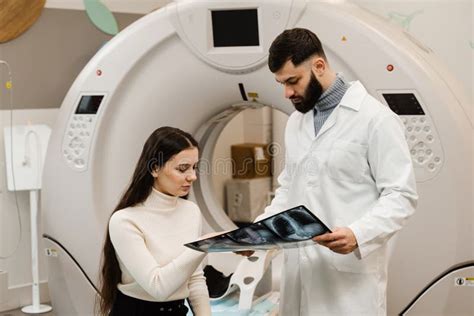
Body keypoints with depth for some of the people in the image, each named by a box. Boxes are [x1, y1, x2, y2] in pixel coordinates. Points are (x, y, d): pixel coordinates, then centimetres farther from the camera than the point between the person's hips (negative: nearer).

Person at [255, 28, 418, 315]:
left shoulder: (375, 118, -8)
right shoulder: (296, 122, 14)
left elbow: (401, 195, -11)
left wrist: (358, 234, -26)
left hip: (351, 274, -6)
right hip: (301, 271, 6)